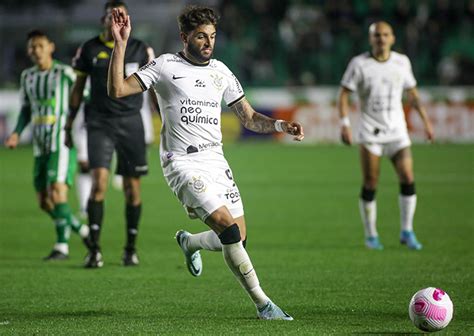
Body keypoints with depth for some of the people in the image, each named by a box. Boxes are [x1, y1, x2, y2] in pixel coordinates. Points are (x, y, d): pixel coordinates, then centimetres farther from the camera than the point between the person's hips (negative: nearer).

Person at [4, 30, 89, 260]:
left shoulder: (65, 73, -5)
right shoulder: (28, 76, 12)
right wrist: (16, 134, 7)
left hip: (62, 143, -6)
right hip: (40, 146, 6)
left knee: (57, 193, -18)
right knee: (44, 202, 6)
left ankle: (61, 245, -11)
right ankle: (81, 230, 24)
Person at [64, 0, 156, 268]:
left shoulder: (140, 49, 3)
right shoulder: (90, 49, 4)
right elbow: (78, 87, 12)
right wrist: (69, 125, 12)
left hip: (131, 123, 1)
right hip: (99, 123, -1)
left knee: (132, 188, 3)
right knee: (99, 181, -15)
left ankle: (131, 248, 18)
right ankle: (95, 250, -12)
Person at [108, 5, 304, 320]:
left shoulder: (221, 71, 12)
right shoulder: (165, 66, -3)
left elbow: (249, 117, 16)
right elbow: (117, 89, -11)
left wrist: (281, 125, -3)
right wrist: (120, 44, -19)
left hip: (216, 160, 6)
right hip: (183, 163, -6)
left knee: (239, 239, 2)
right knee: (229, 229, -20)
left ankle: (189, 242, 35)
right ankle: (262, 303, -11)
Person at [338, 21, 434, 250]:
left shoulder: (402, 62, 6)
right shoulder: (359, 63, -3)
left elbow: (412, 93, 18)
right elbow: (344, 94, -2)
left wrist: (426, 120, 15)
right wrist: (344, 123, -14)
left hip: (397, 131, 3)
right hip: (370, 133, -2)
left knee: (407, 178, -9)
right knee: (370, 185, -4)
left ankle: (406, 232, 4)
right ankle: (370, 236, 10)